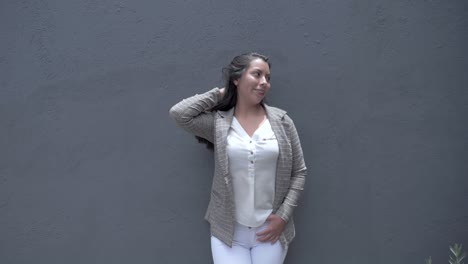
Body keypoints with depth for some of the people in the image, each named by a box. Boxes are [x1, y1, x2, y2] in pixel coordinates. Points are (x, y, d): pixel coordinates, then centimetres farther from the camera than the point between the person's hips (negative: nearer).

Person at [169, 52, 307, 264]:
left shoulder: (282, 121, -1)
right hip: (228, 231, -1)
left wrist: (283, 215, -7)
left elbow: (299, 172, 2)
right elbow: (179, 113, -17)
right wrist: (220, 93, -5)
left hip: (271, 229, 1)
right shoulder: (218, 123, -2)